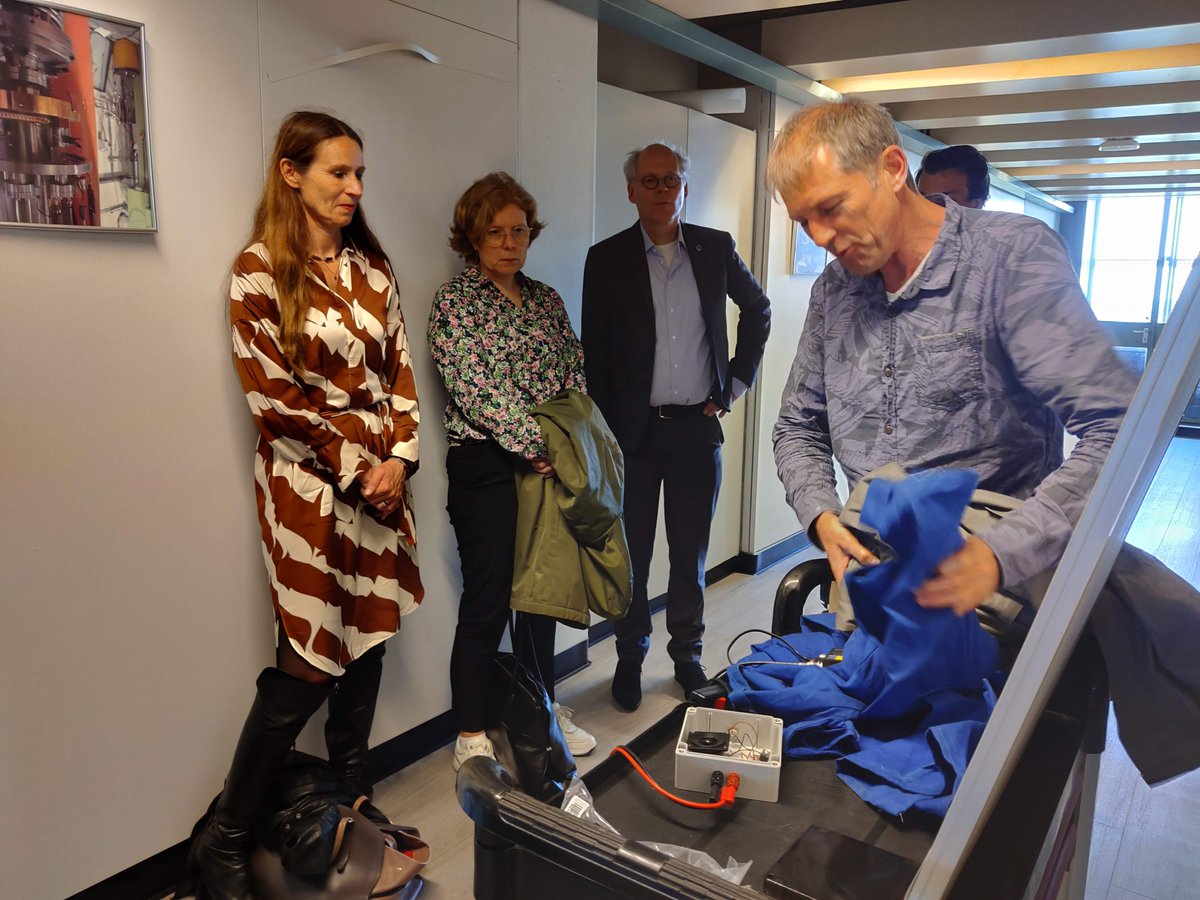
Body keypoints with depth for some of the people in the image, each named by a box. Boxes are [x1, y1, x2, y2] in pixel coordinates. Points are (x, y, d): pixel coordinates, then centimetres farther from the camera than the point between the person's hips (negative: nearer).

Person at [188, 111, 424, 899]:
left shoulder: (372, 266, 12)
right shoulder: (261, 269, -6)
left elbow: (400, 370, 9)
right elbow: (273, 393, -11)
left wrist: (399, 458, -4)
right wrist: (354, 468, -11)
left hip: (384, 476, 6)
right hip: (310, 485, -6)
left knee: (368, 640, 11)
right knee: (309, 663, -3)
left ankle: (352, 799, 30)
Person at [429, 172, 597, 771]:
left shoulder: (546, 300, 13)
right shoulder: (455, 300, -4)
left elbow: (576, 376, 11)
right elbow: (476, 386, -14)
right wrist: (537, 445, -18)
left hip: (549, 465, 6)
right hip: (487, 467, -5)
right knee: (486, 602, 1)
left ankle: (543, 710, 32)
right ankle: (470, 735, 16)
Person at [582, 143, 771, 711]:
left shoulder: (715, 248, 6)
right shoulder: (607, 259, 0)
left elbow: (758, 309, 19)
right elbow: (594, 353, 0)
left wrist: (738, 379, 10)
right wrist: (607, 430, -5)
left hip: (698, 427, 2)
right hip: (635, 430, -1)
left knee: (691, 552, 11)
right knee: (632, 552, 7)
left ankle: (687, 653, 27)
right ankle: (630, 658, 24)